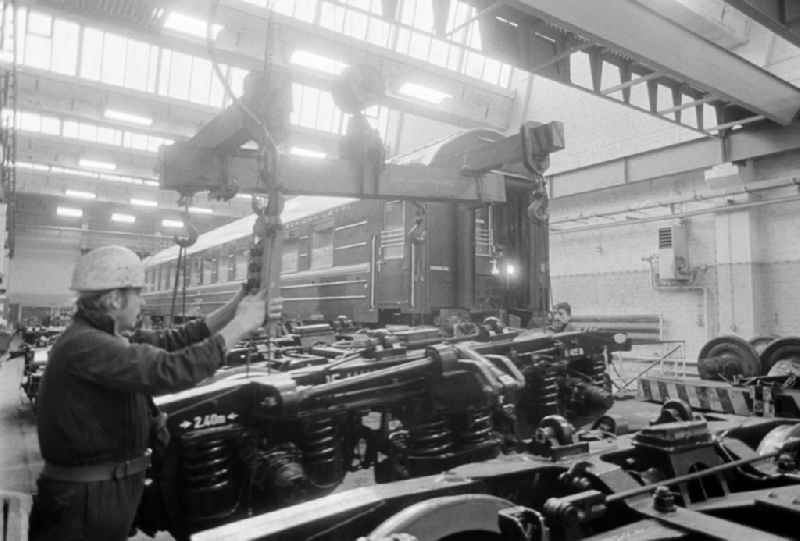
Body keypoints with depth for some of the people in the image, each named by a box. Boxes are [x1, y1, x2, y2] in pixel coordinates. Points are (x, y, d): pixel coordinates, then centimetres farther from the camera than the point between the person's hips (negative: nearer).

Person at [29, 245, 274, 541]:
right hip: (86, 498, -9)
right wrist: (239, 326, -27)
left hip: (106, 488, 9)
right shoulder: (85, 345, -26)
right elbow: (171, 370, -34)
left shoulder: (101, 338, 5)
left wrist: (231, 309, -2)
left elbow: (170, 341, 5)